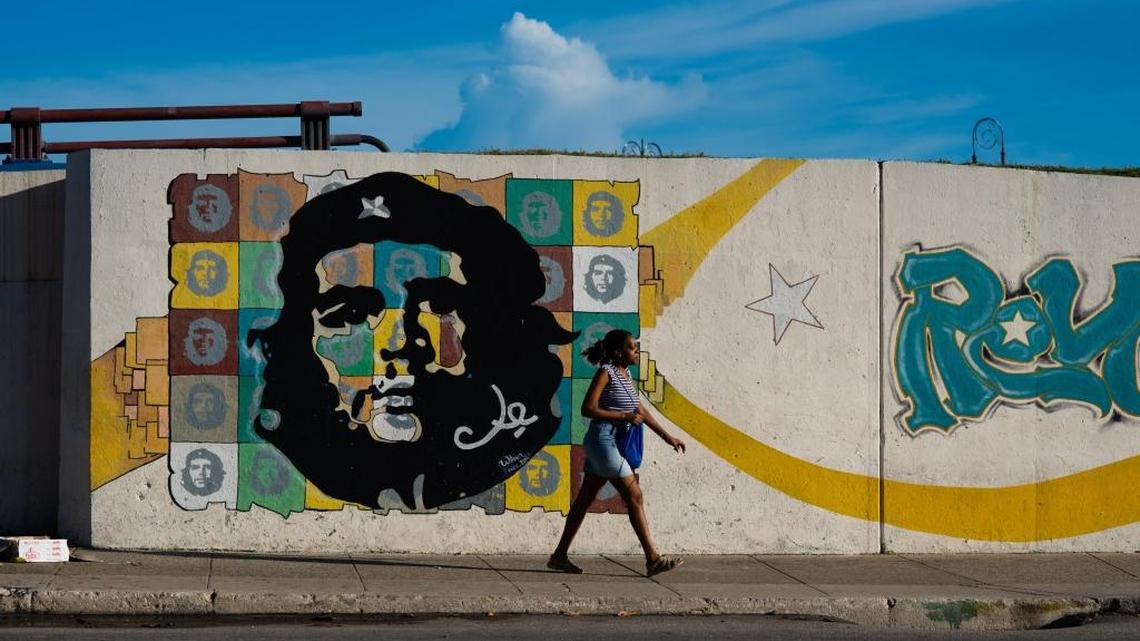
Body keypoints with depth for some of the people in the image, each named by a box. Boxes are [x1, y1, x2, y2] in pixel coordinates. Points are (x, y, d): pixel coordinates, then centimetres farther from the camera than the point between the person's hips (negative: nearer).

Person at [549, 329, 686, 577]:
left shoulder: (625, 374, 15)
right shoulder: (606, 373, -12)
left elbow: (640, 411, 20)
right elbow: (588, 409, -19)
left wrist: (667, 437, 18)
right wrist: (625, 416, -20)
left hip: (612, 442, 9)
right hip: (603, 438, -9)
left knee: (584, 499, 11)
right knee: (634, 496, -8)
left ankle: (560, 556, 15)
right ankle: (653, 560, -7)